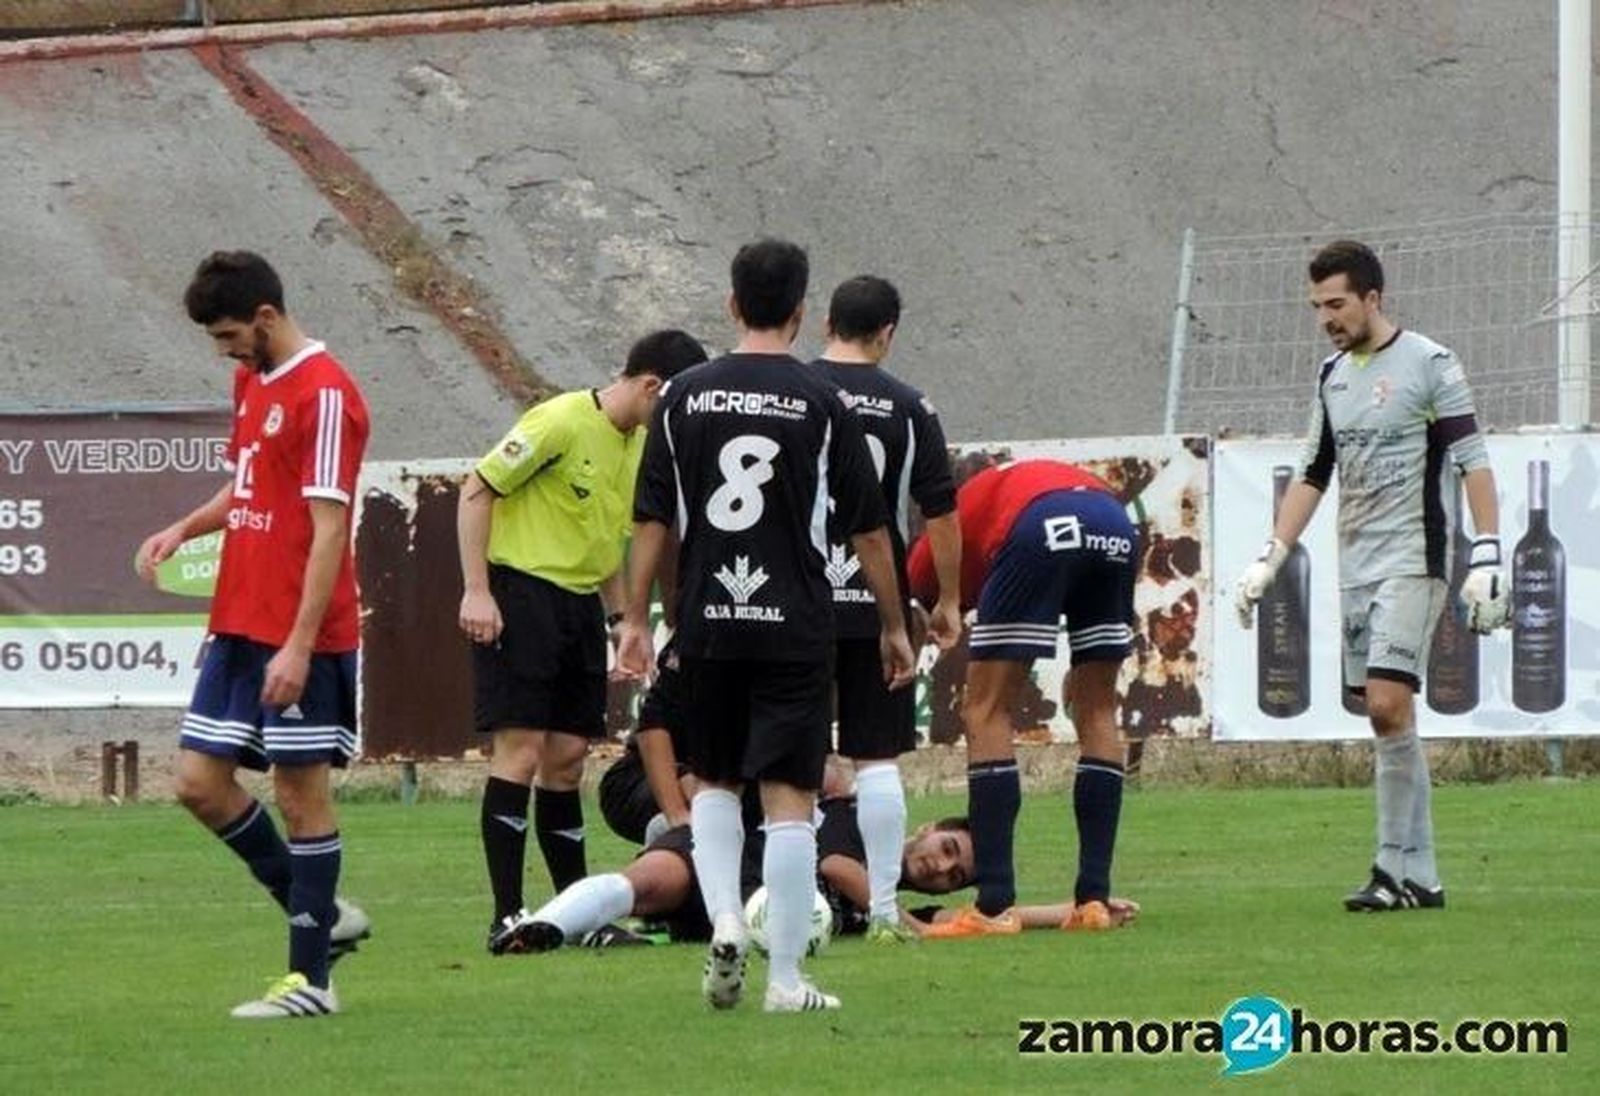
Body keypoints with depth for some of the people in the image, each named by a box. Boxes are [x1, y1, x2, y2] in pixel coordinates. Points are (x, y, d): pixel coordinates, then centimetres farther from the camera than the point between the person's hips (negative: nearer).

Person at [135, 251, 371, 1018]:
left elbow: (328, 529, -18)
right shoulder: (251, 382, 13)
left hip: (301, 637, -9)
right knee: (200, 782, 7)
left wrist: (300, 646, -22)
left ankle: (311, 979, 5)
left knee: (301, 794, -2)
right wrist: (185, 528, 6)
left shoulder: (323, 395, -15)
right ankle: (321, 916, 21)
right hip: (238, 629, 9)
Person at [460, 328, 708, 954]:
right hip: (520, 594, -8)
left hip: (580, 601, 8)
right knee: (521, 750, -11)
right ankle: (507, 919, -12)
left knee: (568, 756, 10)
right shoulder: (562, 422, -14)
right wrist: (476, 591, -18)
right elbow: (477, 491, -13)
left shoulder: (642, 445, 12)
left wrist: (622, 620, 20)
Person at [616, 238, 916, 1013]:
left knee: (712, 782, 20)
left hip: (707, 623, 2)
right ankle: (785, 977, -2)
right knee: (789, 797, -1)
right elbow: (867, 528, 0)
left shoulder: (685, 397, 2)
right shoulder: (820, 404, -4)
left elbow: (651, 519, 4)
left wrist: (635, 617, 11)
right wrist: (894, 626, 10)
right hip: (794, 626, -2)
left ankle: (724, 919, 0)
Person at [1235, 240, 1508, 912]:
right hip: (1355, 568, 7)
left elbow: (1474, 463, -8)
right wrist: (1269, 560, 17)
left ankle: (1396, 868, -14)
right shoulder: (1332, 377, 15)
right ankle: (1419, 876, 5)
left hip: (1413, 560, -7)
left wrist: (1486, 559, -15)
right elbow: (1313, 475, 22)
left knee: (1389, 706, -17)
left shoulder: (1429, 365, -5)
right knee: (1385, 721, 3)